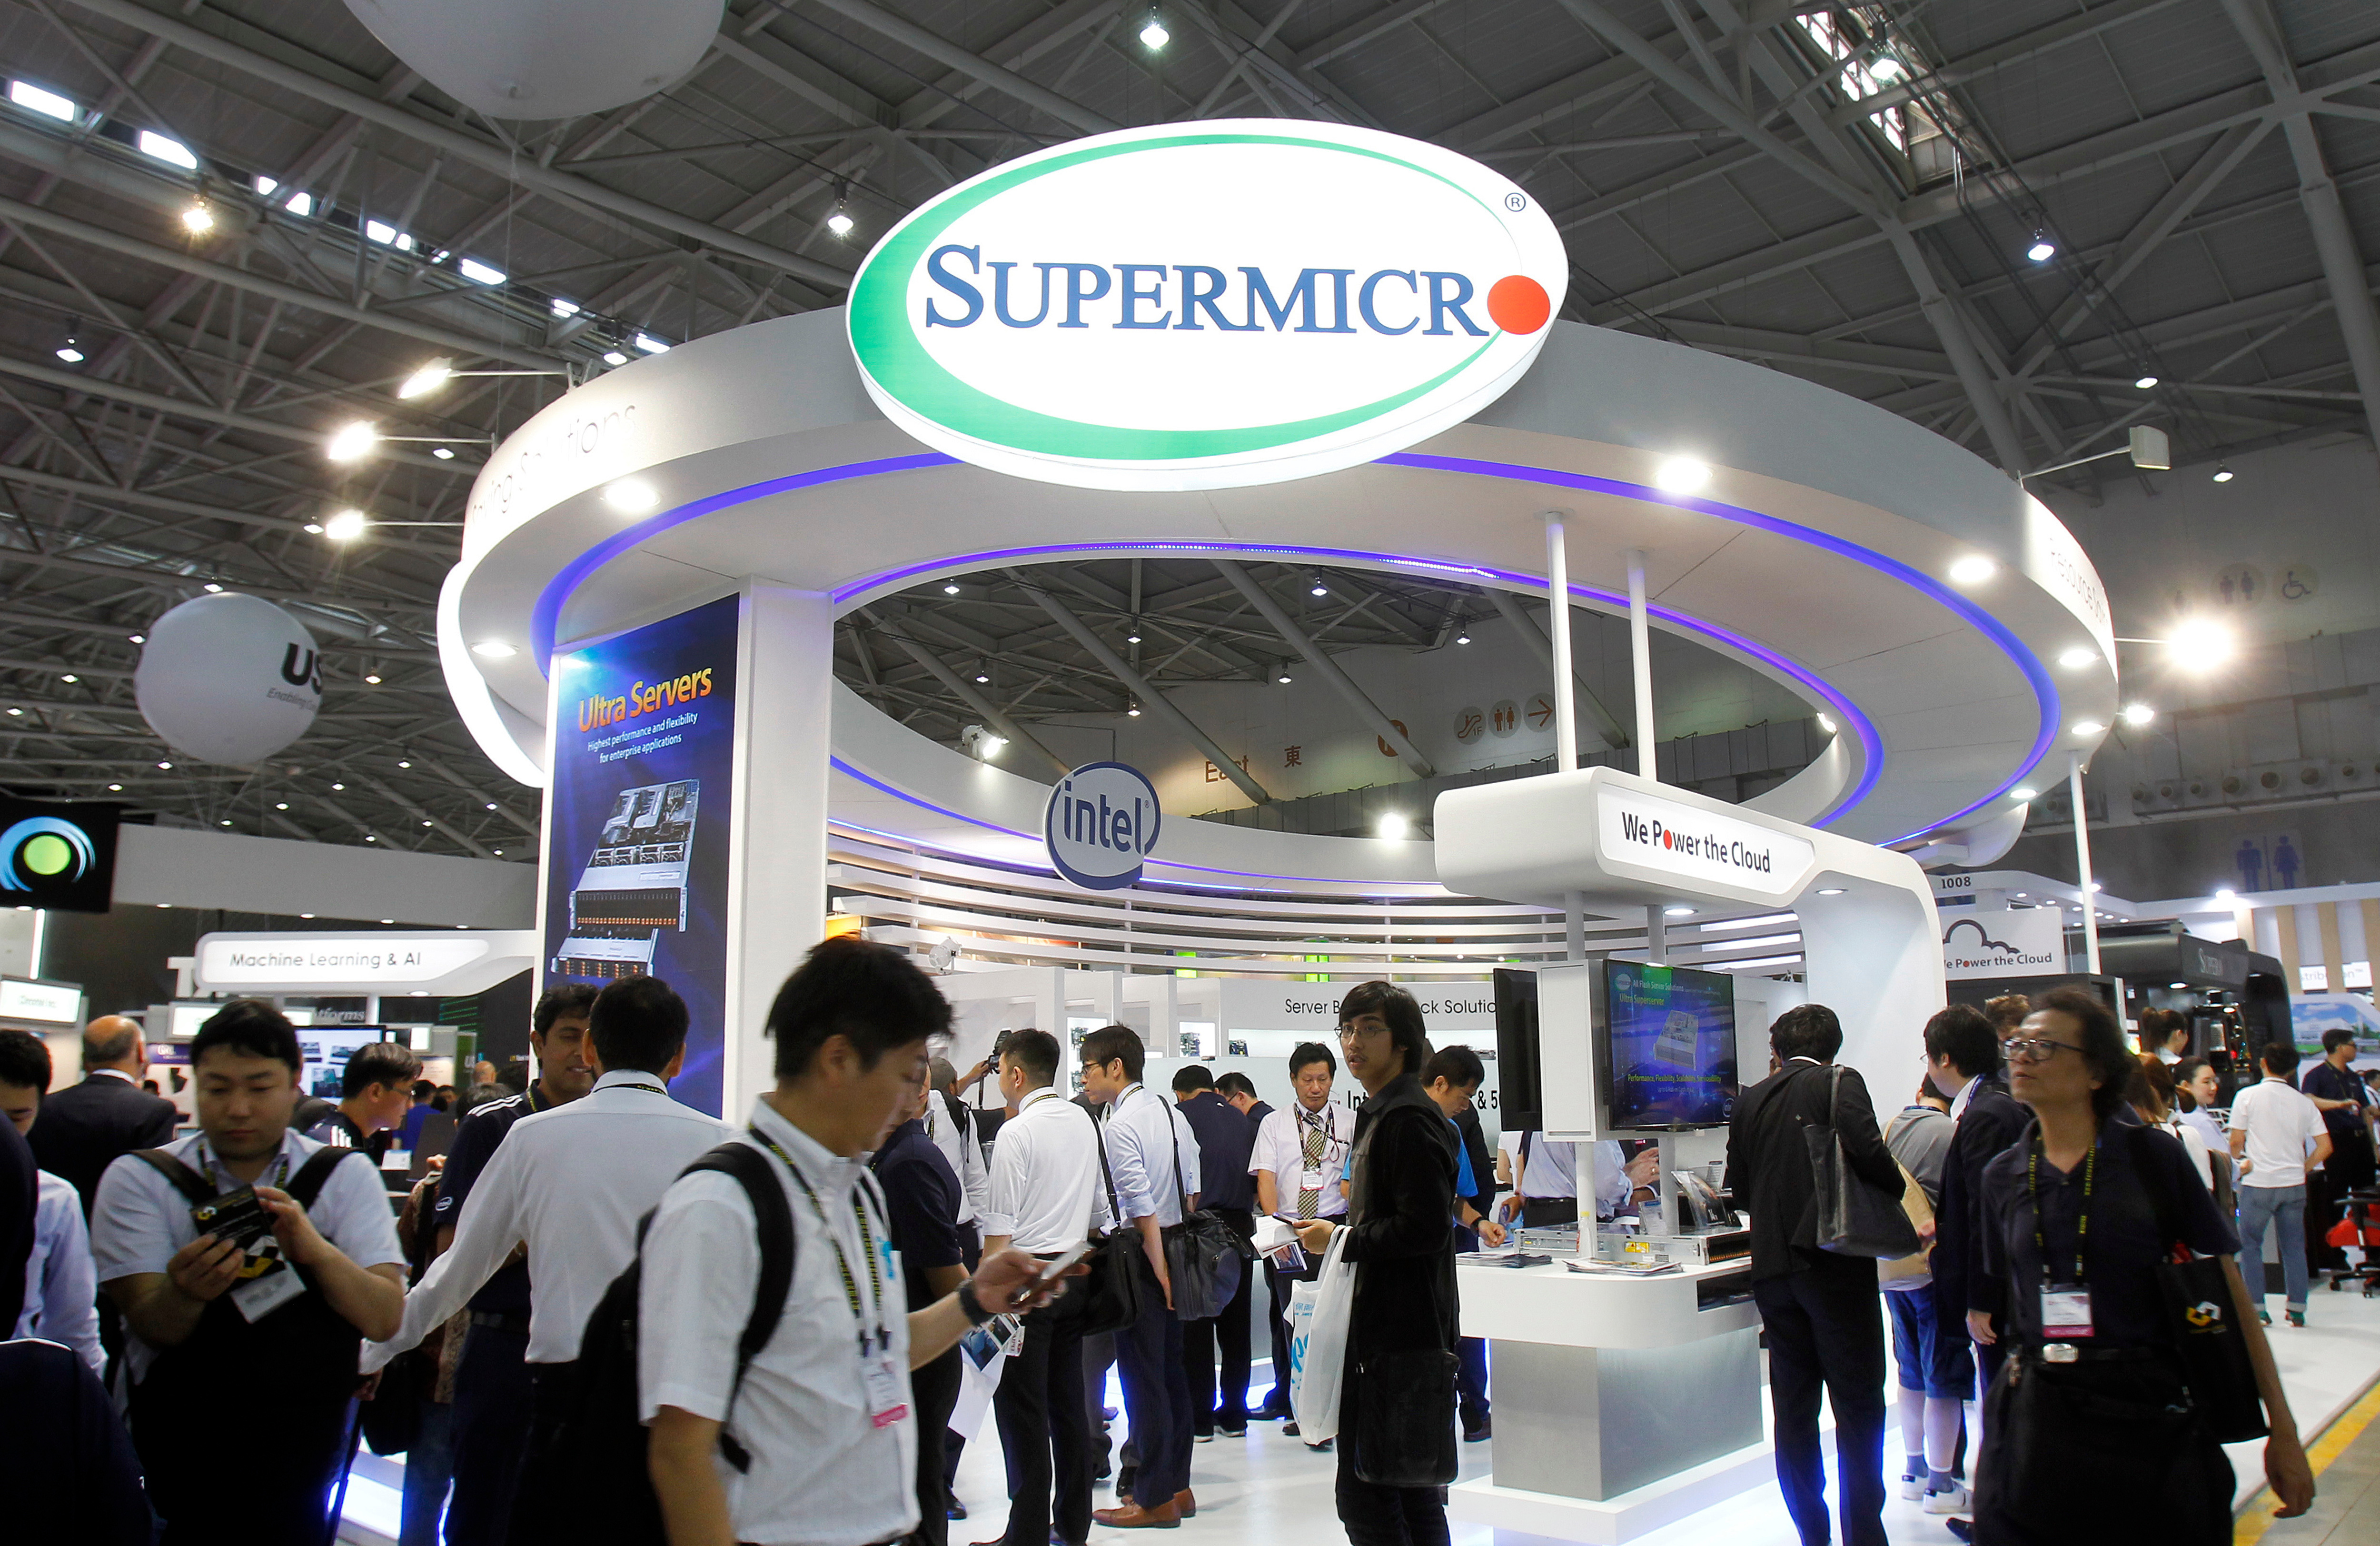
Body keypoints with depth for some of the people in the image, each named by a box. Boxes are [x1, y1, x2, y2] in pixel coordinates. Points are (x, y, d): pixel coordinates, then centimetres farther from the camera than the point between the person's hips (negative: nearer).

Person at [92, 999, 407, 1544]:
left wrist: (315, 1249, -28)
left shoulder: (345, 1176, -1)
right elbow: (155, 1329, -13)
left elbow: (386, 1319, -11)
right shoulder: (139, 1179, -3)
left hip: (303, 1458, 1)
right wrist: (185, 1291, -35)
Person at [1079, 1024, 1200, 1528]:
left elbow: (1142, 1210, -21)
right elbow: (1193, 1190, 12)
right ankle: (1177, 1485, 27)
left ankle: (1154, 1499, 9)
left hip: (1142, 1253, -9)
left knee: (1142, 1375, 1)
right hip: (1177, 1249, 9)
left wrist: (1159, 1270, -15)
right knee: (1171, 1368, 16)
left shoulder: (1118, 1126, -17)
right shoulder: (1170, 1110, 8)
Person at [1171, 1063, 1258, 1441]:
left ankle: (1199, 1420, 5)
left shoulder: (1180, 1114, 0)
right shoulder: (1241, 1119, 14)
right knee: (1236, 1325, 11)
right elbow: (1257, 1182, 14)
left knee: (1194, 1327, 2)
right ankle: (1234, 1416, 17)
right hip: (1240, 1226, 5)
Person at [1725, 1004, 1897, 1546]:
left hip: (1773, 1267, 5)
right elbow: (1867, 1152, -20)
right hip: (1834, 1262, -5)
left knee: (1794, 1408, 11)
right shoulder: (1839, 1083, -4)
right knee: (1858, 1405, 2)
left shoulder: (1751, 1100, 10)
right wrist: (1896, 1187, -1)